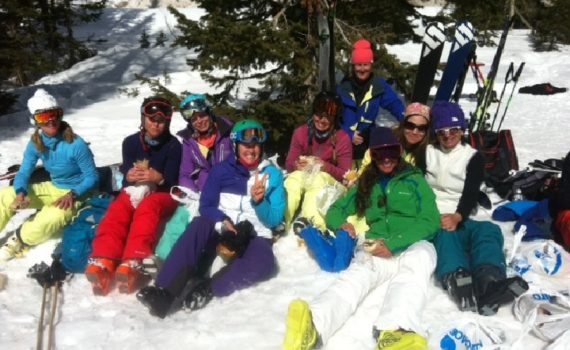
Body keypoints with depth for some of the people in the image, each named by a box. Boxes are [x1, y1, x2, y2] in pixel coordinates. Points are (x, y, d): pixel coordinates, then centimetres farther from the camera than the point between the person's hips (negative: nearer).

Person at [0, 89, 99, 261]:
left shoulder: (76, 145, -25)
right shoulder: (35, 143, -7)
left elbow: (92, 177, -18)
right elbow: (24, 173, -2)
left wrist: (72, 195, -32)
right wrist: (21, 193, -23)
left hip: (76, 193, -7)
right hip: (53, 188, 7)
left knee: (43, 225, -33)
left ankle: (19, 240, -2)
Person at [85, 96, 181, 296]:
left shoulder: (173, 145, -1)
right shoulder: (130, 142, 7)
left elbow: (172, 182, -5)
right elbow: (125, 175, 3)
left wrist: (159, 178, -28)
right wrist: (129, 176, -22)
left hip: (162, 195, -3)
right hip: (133, 191, 3)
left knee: (147, 207, -37)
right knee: (117, 209, -31)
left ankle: (133, 264, -57)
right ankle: (104, 262, -53)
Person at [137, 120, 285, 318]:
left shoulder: (273, 175, 6)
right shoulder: (222, 170, 8)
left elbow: (275, 220, 2)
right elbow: (206, 206, 3)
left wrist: (259, 201, -19)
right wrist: (222, 221, -18)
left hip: (254, 236, 0)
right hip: (220, 232, 1)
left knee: (264, 263, -35)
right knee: (199, 225, -34)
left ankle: (208, 289, -35)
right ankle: (165, 291, -46)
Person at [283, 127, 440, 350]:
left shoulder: (414, 180, 13)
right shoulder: (365, 184, 23)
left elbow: (430, 221, 2)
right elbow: (336, 210, 28)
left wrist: (393, 244, -14)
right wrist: (341, 224, 1)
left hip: (414, 246, -1)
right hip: (379, 251, 1)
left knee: (413, 268, -41)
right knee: (358, 273, -35)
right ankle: (313, 327, -67)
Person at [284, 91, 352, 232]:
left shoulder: (342, 138, -7)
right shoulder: (301, 132, -2)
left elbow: (346, 175, -8)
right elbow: (289, 164, 2)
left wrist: (326, 167, -27)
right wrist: (297, 164, -23)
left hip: (328, 180, -2)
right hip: (302, 176, 2)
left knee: (318, 179, -37)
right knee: (294, 178, -33)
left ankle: (307, 224, -55)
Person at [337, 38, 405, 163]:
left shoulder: (379, 85, 0)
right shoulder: (343, 87, -2)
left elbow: (395, 104, -3)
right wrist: (349, 134, -14)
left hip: (368, 142, 1)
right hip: (345, 141, 0)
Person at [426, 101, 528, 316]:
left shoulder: (473, 157, 14)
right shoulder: (427, 153, 17)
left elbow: (471, 194, -1)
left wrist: (456, 217, -23)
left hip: (460, 220, 1)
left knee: (488, 230, -33)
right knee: (444, 234, -38)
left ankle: (489, 285, -64)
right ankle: (457, 281, -71)